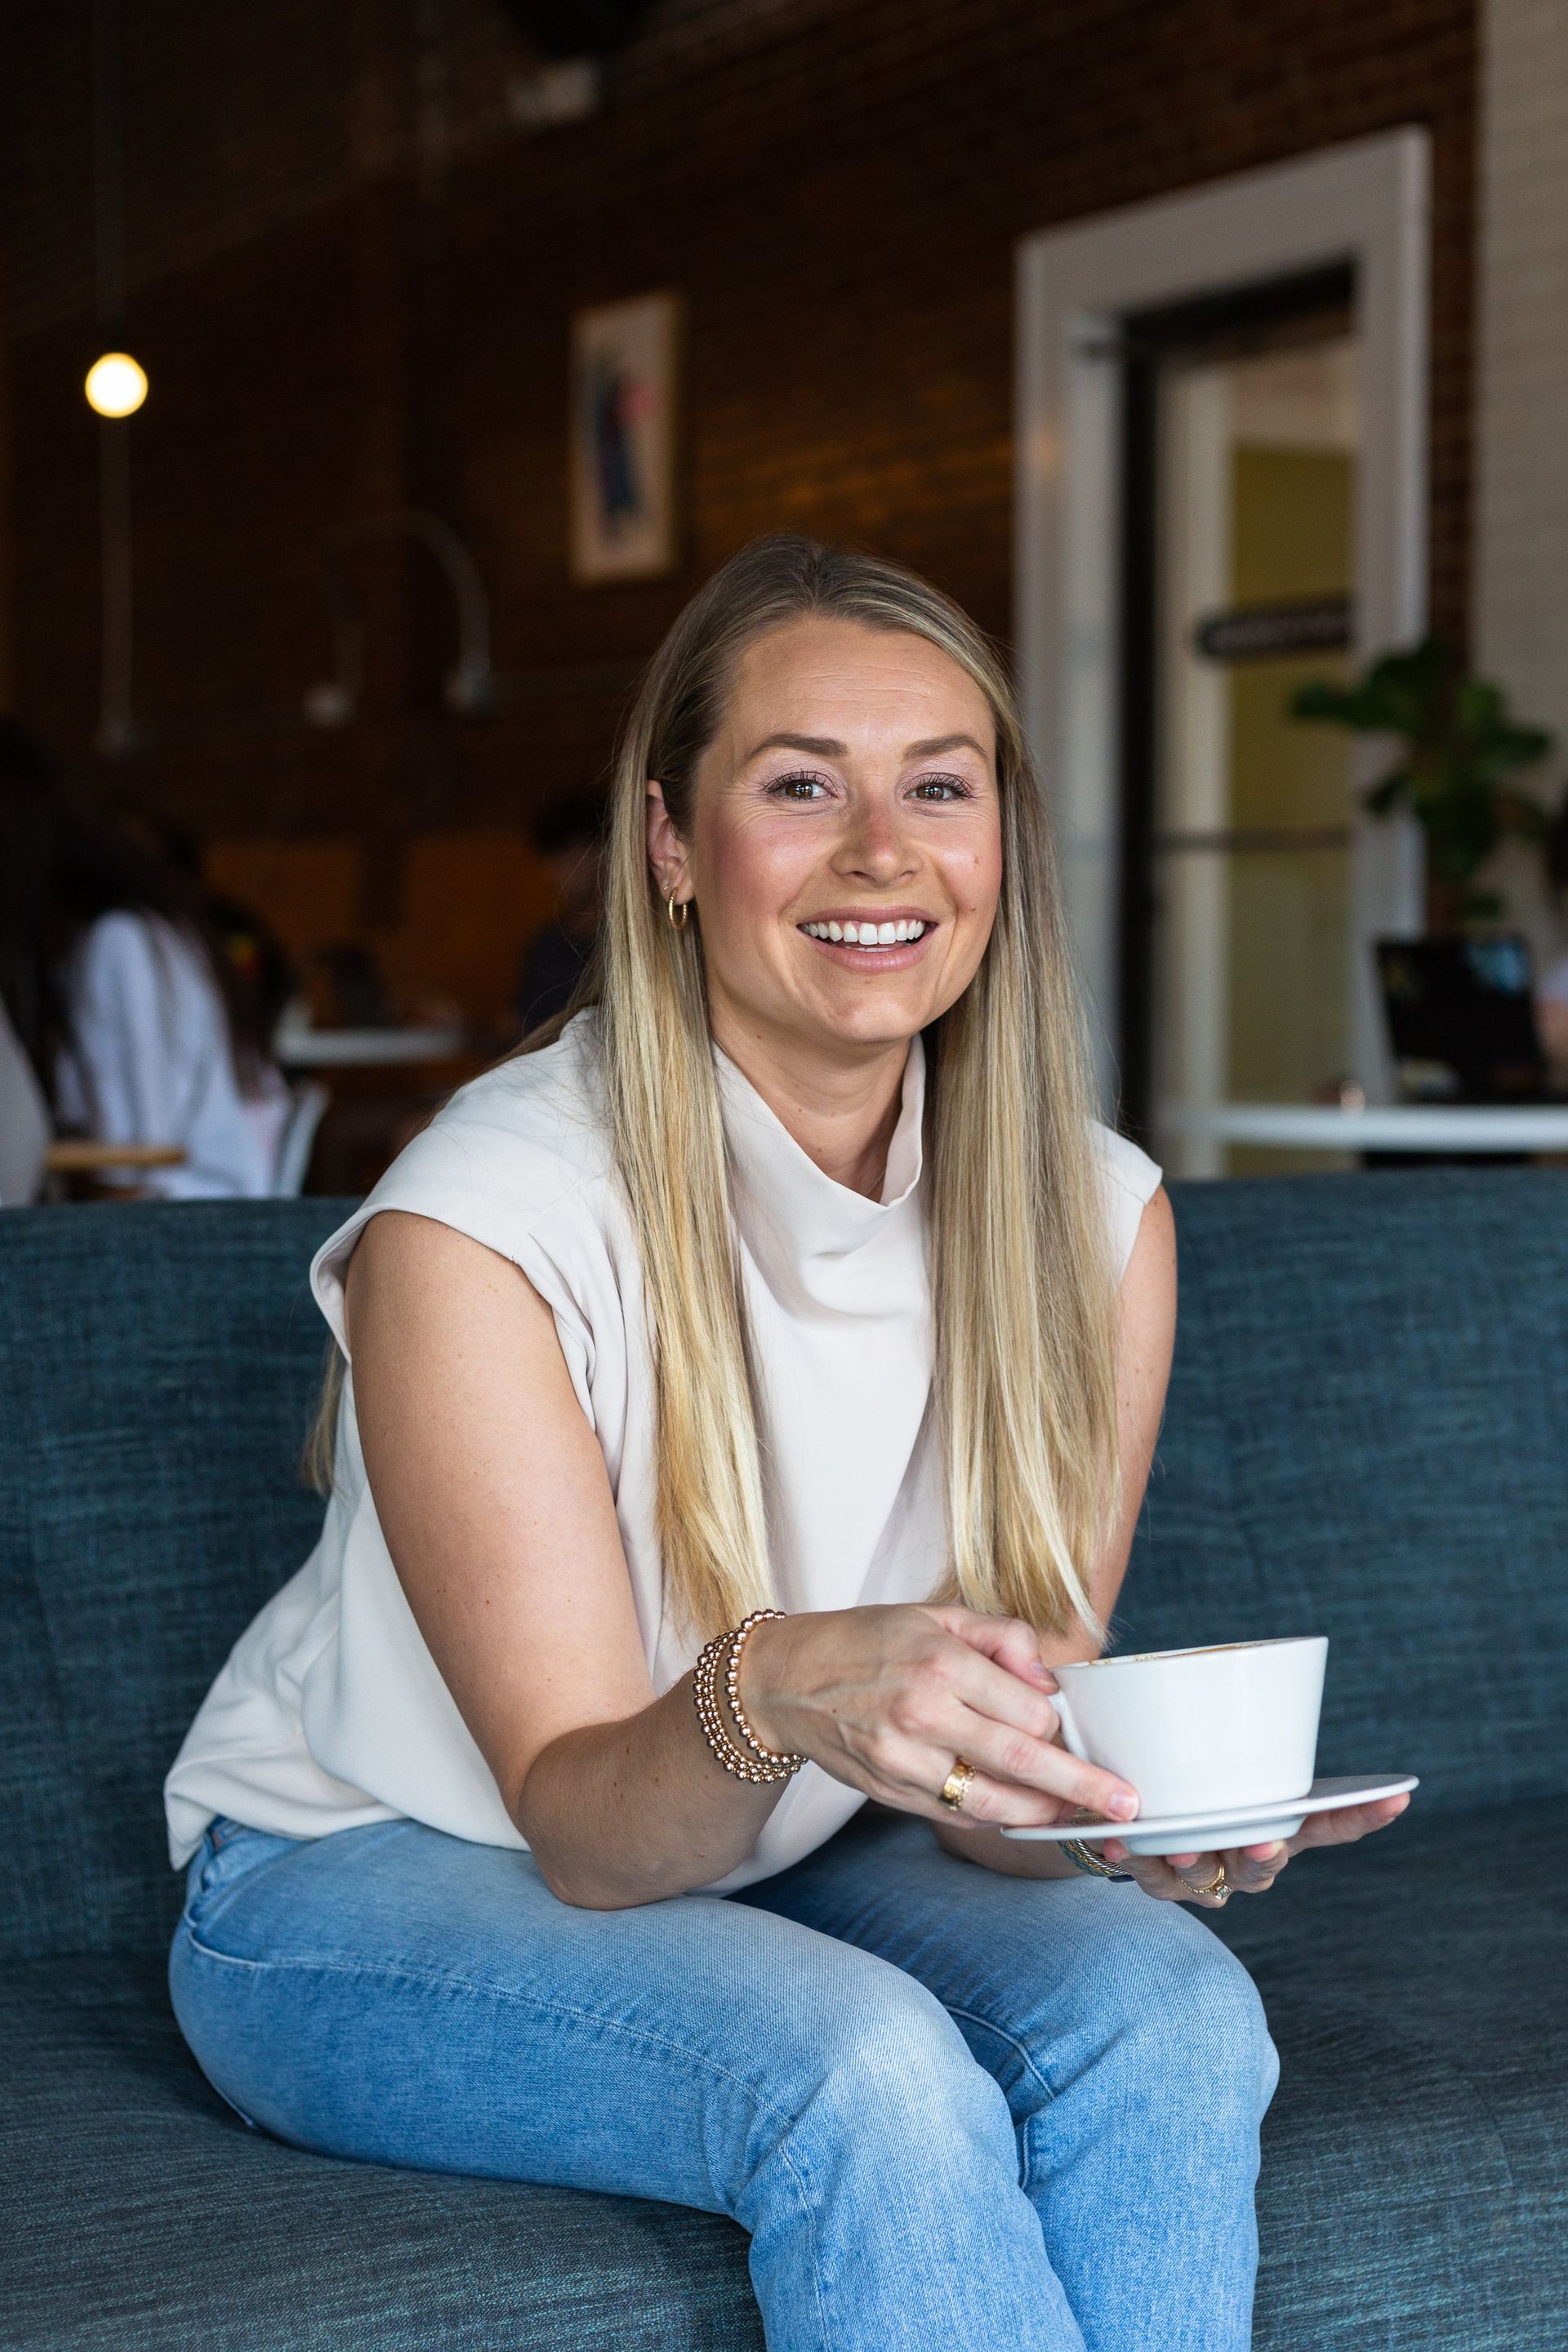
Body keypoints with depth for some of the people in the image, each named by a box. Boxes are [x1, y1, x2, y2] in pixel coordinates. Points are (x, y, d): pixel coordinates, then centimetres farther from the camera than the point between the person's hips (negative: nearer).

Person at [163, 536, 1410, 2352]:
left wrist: (1138, 1805, -29)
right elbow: (587, 1827, -20)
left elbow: (991, 1756, -6)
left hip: (764, 1867, 5)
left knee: (1170, 2010, -25)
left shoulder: (1095, 1220, -8)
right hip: (356, 1888, -4)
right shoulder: (476, 1225, -22)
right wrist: (771, 1696, -42)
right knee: (867, 2073, -32)